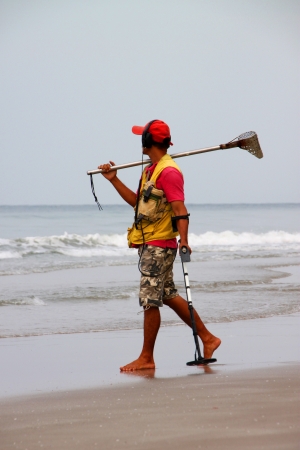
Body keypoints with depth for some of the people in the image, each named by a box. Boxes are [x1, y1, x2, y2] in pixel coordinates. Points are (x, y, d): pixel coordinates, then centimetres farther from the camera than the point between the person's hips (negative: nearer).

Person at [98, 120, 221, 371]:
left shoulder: (168, 171, -16)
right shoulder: (151, 170, 16)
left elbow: (180, 210, -24)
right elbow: (137, 202, 23)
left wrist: (184, 240, -35)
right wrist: (114, 180, 20)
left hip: (159, 245, -10)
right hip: (149, 244, 10)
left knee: (150, 300, -7)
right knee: (169, 296, 14)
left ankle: (146, 358, -2)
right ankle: (207, 338, 20)